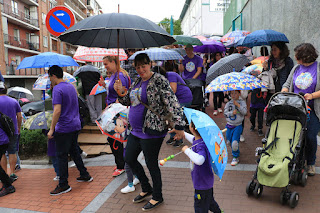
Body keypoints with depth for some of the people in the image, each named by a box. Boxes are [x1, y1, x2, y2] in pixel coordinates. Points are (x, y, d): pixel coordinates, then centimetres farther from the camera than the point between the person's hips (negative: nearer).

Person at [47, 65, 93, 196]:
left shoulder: (57, 89, -15)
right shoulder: (71, 86, 12)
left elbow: (57, 111, -23)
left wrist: (51, 129, -18)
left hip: (64, 128, -8)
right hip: (76, 125, 9)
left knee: (62, 156, 1)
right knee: (74, 151, 20)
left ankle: (63, 185, 8)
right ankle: (85, 175, 28)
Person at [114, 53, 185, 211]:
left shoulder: (159, 80, -14)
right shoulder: (138, 82, 12)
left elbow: (172, 103, -20)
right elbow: (128, 101, 21)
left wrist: (179, 126, -25)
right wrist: (120, 93, 0)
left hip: (152, 131, -9)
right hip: (136, 130, 9)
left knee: (151, 164, 4)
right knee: (129, 159, 17)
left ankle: (157, 197, 28)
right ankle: (146, 188, 38)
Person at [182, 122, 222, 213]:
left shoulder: (201, 145, -34)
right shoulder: (197, 140, -5)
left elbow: (199, 160, -53)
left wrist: (187, 150, -41)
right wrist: (184, 134, 30)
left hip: (203, 183, -9)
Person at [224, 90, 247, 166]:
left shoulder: (242, 102, -1)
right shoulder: (228, 103, 4)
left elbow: (244, 112, -13)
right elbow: (225, 113, -2)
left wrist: (238, 105, -22)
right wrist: (232, 113, -20)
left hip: (238, 126, -3)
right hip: (229, 125, 4)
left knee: (234, 142, -11)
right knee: (229, 141, 12)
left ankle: (236, 157, 7)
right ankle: (236, 151, 39)